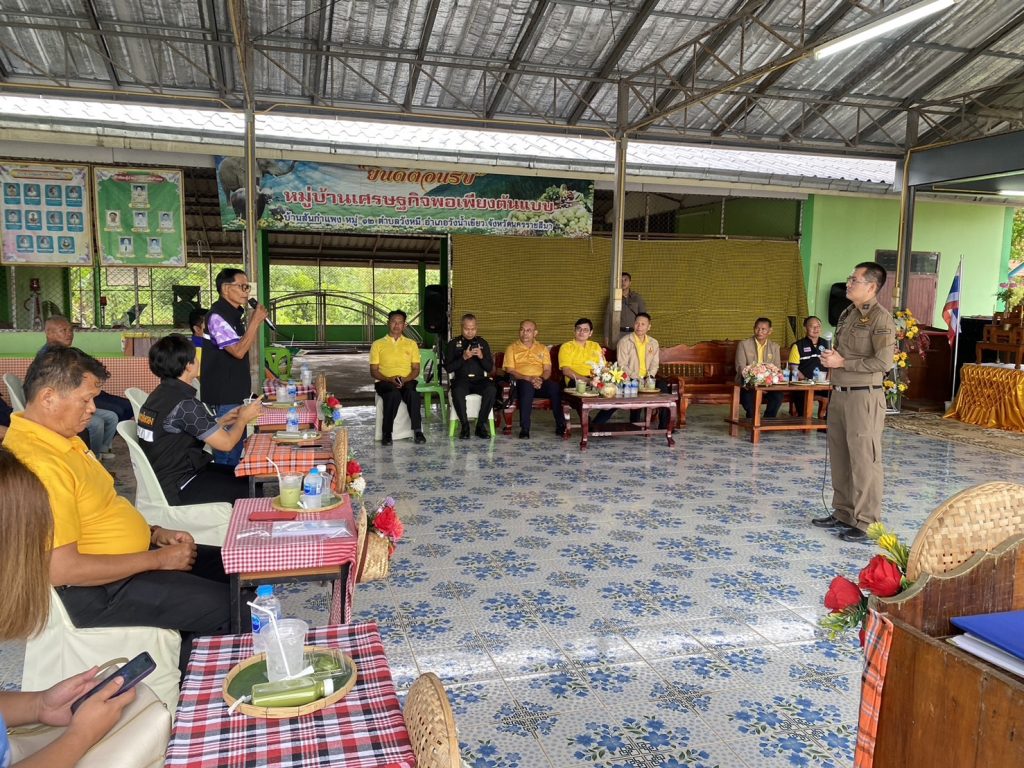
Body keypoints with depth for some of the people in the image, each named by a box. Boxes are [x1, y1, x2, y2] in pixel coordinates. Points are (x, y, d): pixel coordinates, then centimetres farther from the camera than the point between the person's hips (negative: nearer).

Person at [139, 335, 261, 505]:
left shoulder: (159, 394, 4)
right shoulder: (185, 404, -24)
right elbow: (226, 443, -18)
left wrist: (222, 421, 11)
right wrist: (243, 418, 0)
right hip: (177, 489, -9)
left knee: (246, 478, 14)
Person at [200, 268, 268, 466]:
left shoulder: (235, 314, 12)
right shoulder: (218, 316, -17)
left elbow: (249, 346, 22)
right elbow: (238, 351, -23)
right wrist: (255, 321, -20)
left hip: (236, 393, 10)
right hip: (223, 397, -10)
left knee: (236, 446, 18)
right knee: (226, 453, -3)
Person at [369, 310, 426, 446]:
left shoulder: (411, 344, 16)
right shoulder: (378, 344, 11)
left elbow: (416, 369, 10)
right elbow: (374, 371, 5)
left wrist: (404, 379, -12)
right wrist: (389, 379, -14)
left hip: (407, 381, 1)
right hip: (385, 382, -1)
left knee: (413, 393, -35)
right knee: (394, 394, -37)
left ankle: (417, 430, -30)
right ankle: (386, 433, -30)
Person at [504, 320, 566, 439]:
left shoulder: (543, 348, 21)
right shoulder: (512, 348, 12)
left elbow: (547, 370, 10)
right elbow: (509, 370, 0)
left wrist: (541, 379, -13)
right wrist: (528, 378, -15)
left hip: (540, 383, 2)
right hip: (521, 382, -2)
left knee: (554, 387, -31)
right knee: (527, 385, -39)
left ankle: (561, 425, -26)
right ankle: (524, 428, -37)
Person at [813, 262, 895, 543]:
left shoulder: (881, 318, -11)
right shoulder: (847, 314, 14)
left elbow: (883, 362, -19)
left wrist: (843, 362, -15)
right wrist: (830, 357, 5)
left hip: (864, 396, -8)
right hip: (840, 393, 8)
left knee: (864, 461, -2)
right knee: (840, 457, 14)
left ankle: (866, 523, 7)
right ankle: (843, 513, 26)